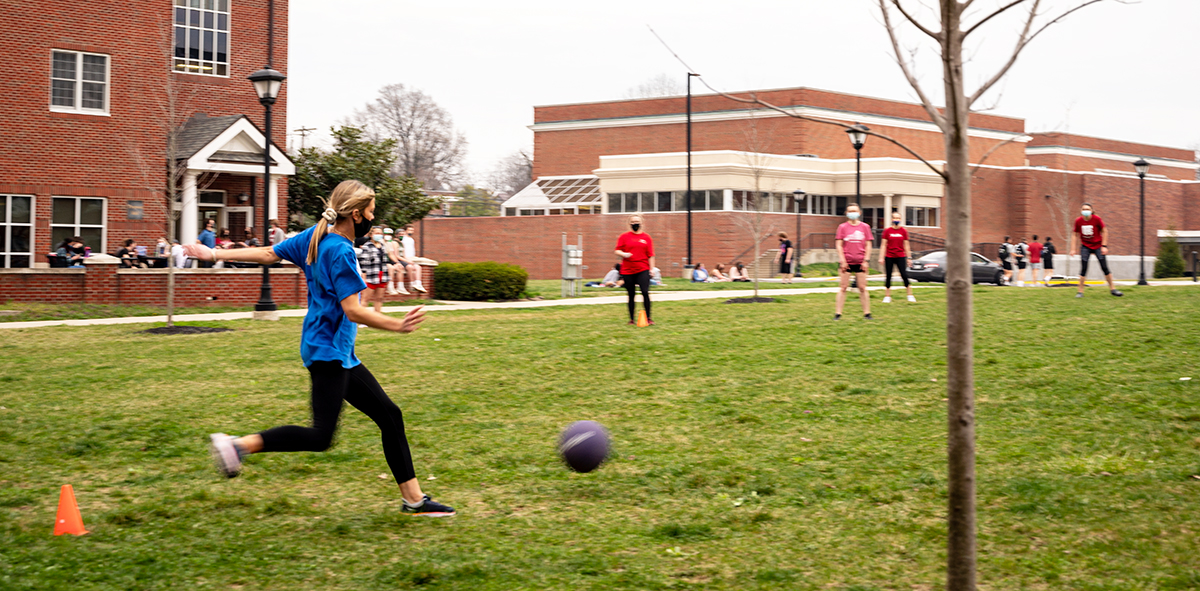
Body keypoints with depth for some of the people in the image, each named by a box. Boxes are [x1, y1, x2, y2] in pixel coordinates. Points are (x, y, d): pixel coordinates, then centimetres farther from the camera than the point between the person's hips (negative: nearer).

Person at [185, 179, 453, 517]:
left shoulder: (315, 237, 10)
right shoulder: (340, 252, -17)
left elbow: (268, 254, 11)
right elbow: (353, 311, -21)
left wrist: (215, 255, 18)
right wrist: (397, 326, -22)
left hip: (340, 355, 11)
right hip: (327, 351, -11)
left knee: (389, 416, 10)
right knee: (320, 437, -13)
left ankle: (414, 498, 12)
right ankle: (238, 444, -11)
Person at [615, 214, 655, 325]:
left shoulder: (646, 237, 8)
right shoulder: (624, 237, 7)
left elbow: (650, 255, 9)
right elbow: (617, 251, 6)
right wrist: (623, 254, -16)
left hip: (643, 270, 0)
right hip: (628, 270, 0)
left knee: (645, 292, -13)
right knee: (631, 295, 5)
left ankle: (648, 318, -6)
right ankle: (632, 319, 14)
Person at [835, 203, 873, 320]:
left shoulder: (865, 227, 6)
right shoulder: (842, 227, 3)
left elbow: (868, 245, 6)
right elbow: (839, 245, 0)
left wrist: (866, 260, -2)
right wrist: (842, 260, -8)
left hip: (860, 262, 1)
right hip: (846, 262, -1)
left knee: (862, 288, 4)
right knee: (843, 288, 0)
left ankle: (867, 312, 10)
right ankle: (838, 313, 2)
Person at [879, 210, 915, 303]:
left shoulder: (904, 231, 3)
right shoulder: (887, 231, 0)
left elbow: (906, 245, 7)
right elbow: (884, 245, 2)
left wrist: (908, 258, 6)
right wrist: (881, 258, -2)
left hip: (900, 257, 0)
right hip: (889, 257, 0)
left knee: (904, 276, -6)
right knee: (888, 277, 4)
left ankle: (910, 295, 3)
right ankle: (887, 296, 14)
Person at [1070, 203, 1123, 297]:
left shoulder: (1097, 219, -15)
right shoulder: (1078, 221, -9)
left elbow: (1105, 231, -6)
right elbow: (1074, 234, 2)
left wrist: (1104, 246, -10)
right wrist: (1073, 249, -2)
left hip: (1098, 246, -1)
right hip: (1085, 246, 1)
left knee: (1105, 268, -3)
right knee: (1083, 269, -7)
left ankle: (1112, 289, 10)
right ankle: (1080, 291, 0)